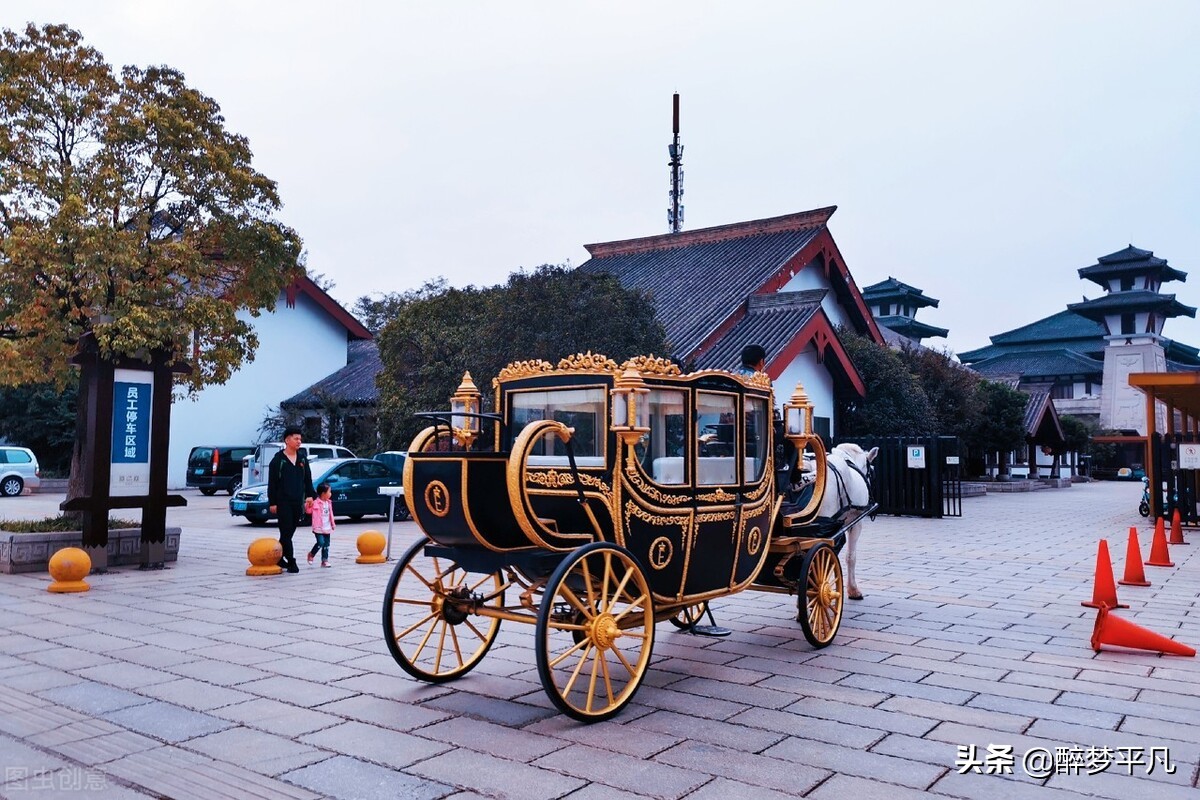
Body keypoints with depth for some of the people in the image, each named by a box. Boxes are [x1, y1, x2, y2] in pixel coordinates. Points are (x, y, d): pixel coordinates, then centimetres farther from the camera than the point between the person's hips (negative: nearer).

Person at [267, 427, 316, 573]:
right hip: (283, 502, -5)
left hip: (298, 502, 5)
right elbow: (272, 483, -4)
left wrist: (310, 495, 3)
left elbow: (308, 479, 15)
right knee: (286, 532, -6)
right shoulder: (278, 460, -4)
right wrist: (272, 502, -8)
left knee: (290, 532, 10)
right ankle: (291, 562, -6)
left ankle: (279, 557, 24)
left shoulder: (303, 459, 11)